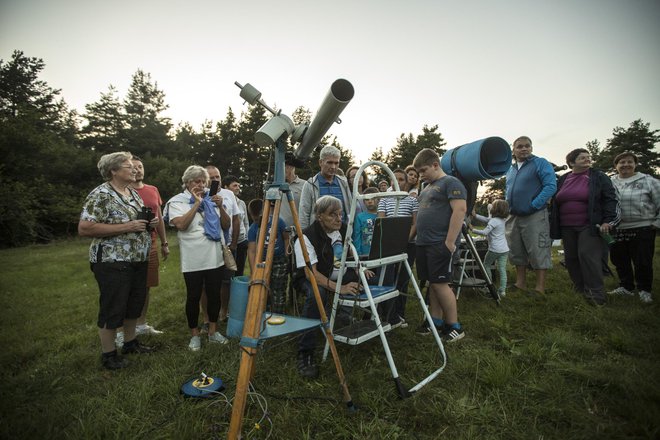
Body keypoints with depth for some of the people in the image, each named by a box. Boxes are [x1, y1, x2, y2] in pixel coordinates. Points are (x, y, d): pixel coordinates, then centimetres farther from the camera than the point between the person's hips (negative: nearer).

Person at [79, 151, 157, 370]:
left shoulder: (133, 193, 11)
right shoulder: (101, 195, -14)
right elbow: (84, 228, -22)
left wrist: (151, 222, 0)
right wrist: (126, 227, -24)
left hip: (138, 260, 8)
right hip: (113, 262, -8)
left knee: (135, 303, 18)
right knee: (113, 308, 4)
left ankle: (130, 342, 36)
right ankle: (108, 354, 21)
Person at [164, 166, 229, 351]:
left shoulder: (211, 200, 12)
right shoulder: (177, 201, -1)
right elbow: (181, 225, -18)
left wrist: (220, 207, -5)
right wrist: (197, 203, -16)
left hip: (215, 258, 4)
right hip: (193, 261, -4)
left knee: (214, 294, 10)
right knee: (194, 297, 5)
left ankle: (213, 331, 26)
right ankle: (194, 335, 22)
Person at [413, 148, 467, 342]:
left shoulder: (451, 183, -8)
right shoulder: (427, 187, 19)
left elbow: (460, 210, -18)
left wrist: (450, 242, -21)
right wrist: (417, 236, 17)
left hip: (440, 244, -8)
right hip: (424, 243, 8)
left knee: (440, 283, -5)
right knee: (432, 283, 12)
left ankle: (454, 326, 9)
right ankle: (436, 321, 23)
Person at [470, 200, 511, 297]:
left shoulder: (493, 221, -15)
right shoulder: (502, 220, 12)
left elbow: (484, 232, -21)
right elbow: (486, 219, 16)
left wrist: (473, 229, -12)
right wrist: (475, 215, 12)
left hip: (494, 249, -7)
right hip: (504, 249, 7)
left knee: (486, 265, 14)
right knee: (502, 269, 5)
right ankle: (502, 290, 4)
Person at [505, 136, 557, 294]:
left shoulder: (541, 164, -3)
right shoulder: (510, 169, 16)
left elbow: (551, 186, -14)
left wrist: (534, 205, -19)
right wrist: (508, 206, 10)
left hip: (535, 216, -7)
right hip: (513, 217, 7)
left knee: (538, 252, -4)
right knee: (516, 252, 12)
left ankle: (540, 288, 2)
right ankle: (521, 283, 24)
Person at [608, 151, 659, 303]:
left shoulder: (648, 181, 0)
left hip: (642, 229, -3)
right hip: (617, 230, 3)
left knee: (643, 262, 3)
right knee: (619, 260, 12)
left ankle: (644, 290, 22)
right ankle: (626, 286, 29)